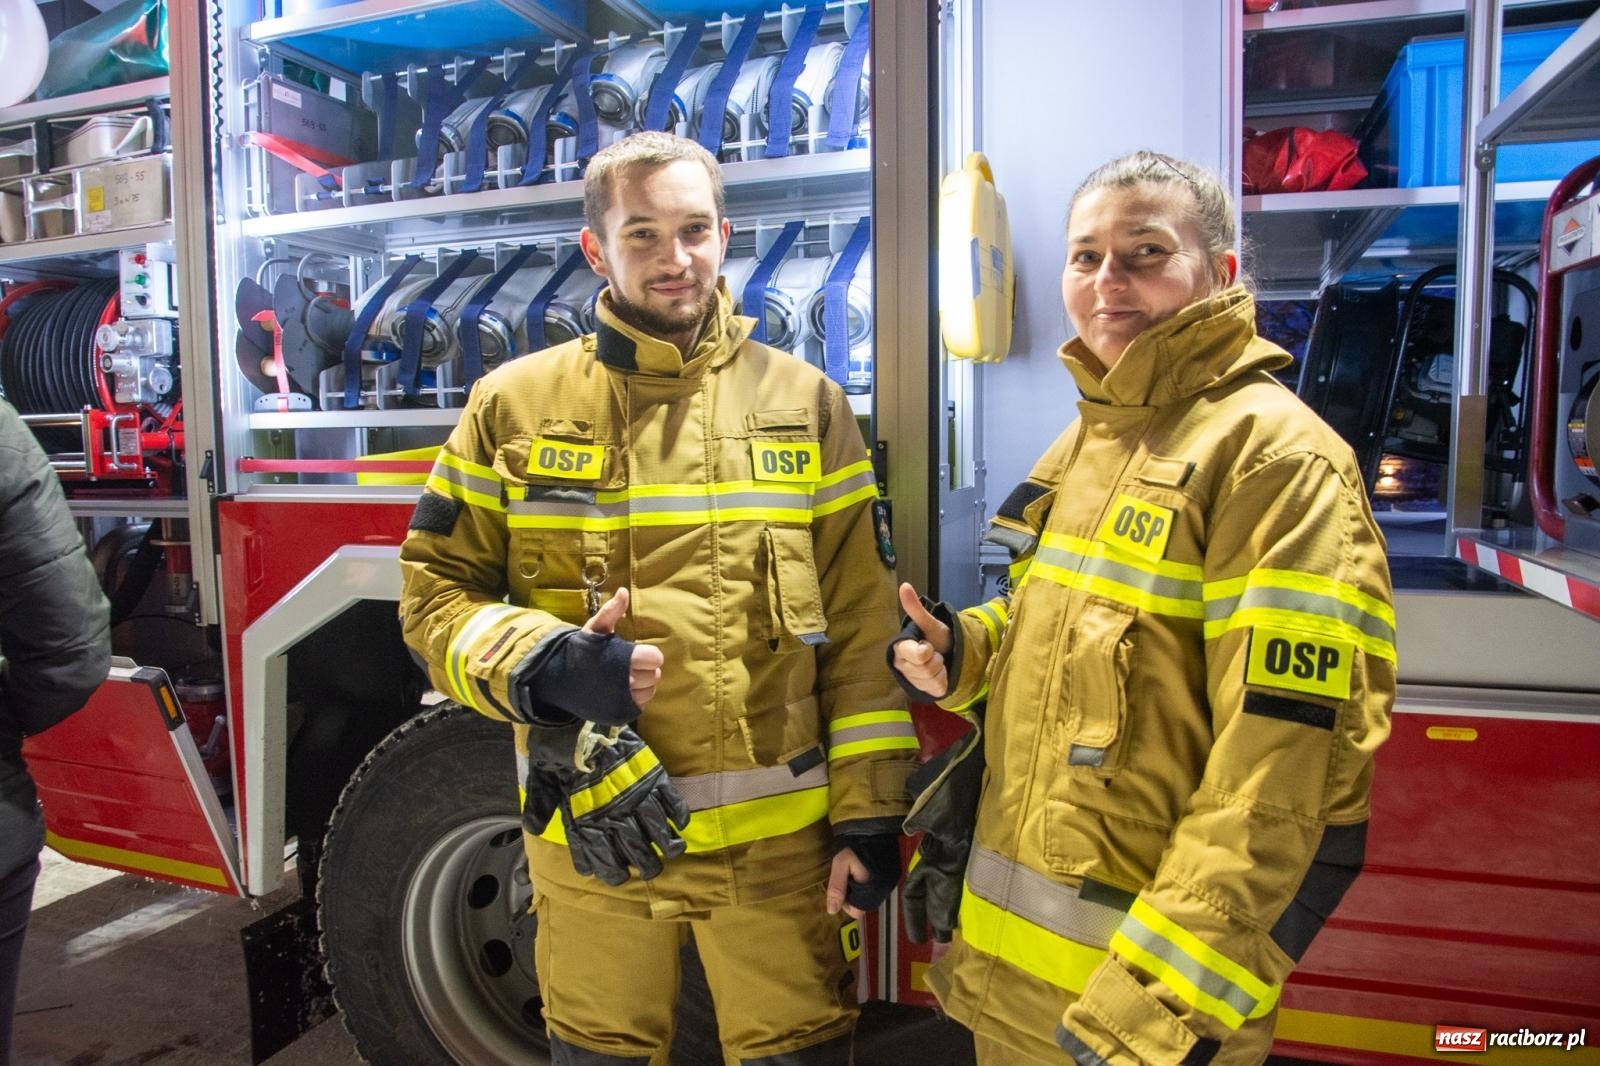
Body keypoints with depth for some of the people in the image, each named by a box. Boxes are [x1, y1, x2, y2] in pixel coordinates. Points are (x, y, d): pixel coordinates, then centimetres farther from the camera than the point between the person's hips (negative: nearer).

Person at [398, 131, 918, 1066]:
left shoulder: (804, 403, 1)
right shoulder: (515, 405, 0)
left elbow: (861, 628, 0)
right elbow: (436, 592, 3)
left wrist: (870, 813, -3)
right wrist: (540, 665, -17)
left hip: (777, 837, 0)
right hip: (593, 837, 1)